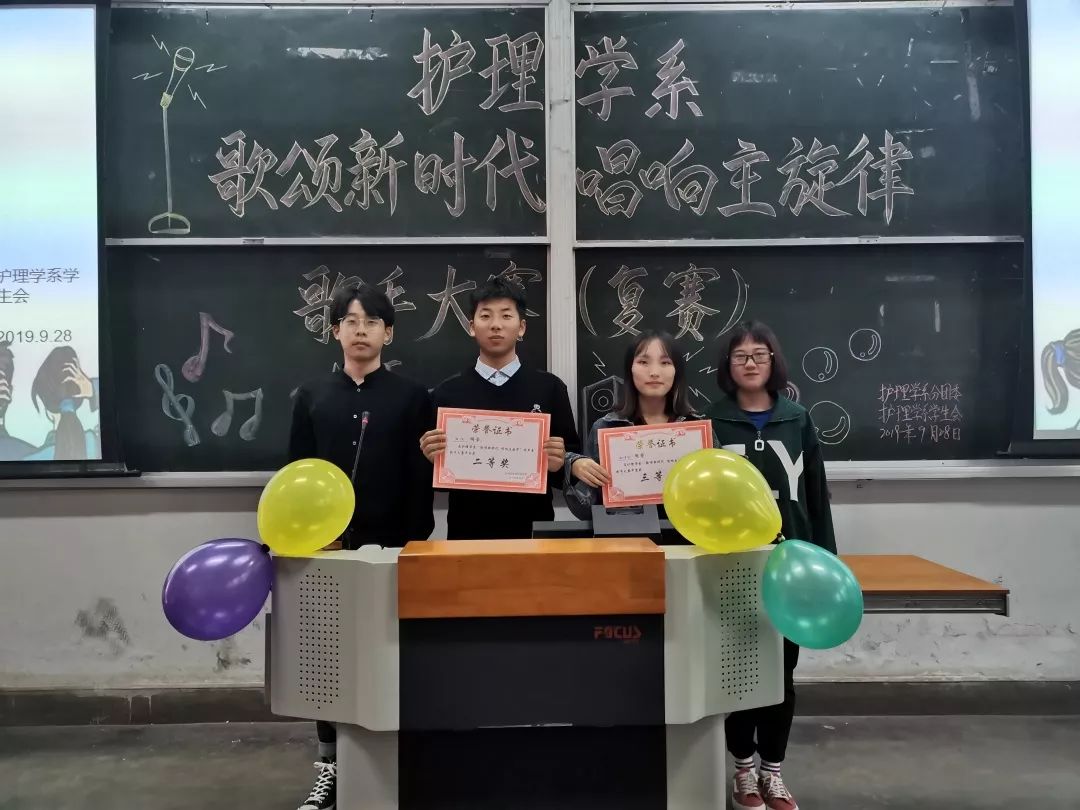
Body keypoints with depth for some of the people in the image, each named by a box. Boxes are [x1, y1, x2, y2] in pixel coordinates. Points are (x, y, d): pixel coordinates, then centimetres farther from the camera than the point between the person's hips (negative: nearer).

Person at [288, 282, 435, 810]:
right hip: (326, 546, 2)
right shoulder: (312, 397, 8)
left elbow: (422, 480, -2)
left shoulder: (411, 397, 1)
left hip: (390, 547, -2)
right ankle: (329, 764, 23)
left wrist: (415, 543, -8)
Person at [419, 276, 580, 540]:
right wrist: (431, 458, -14)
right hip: (467, 531, 1)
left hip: (532, 531, 0)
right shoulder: (447, 392, 3)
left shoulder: (550, 388, 1)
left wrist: (559, 464, -17)